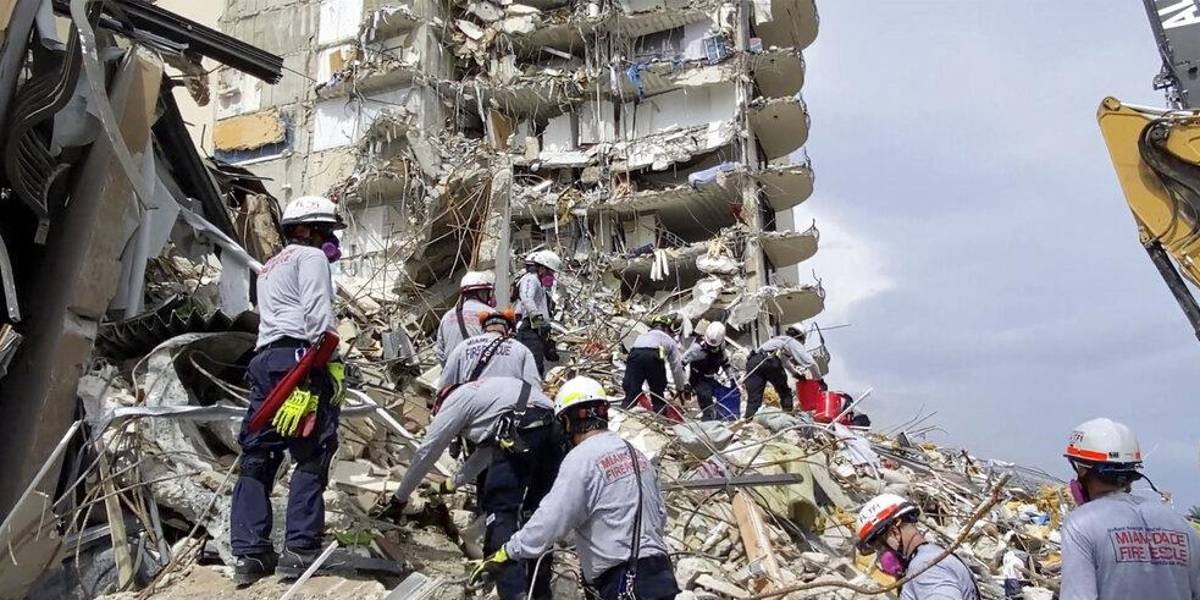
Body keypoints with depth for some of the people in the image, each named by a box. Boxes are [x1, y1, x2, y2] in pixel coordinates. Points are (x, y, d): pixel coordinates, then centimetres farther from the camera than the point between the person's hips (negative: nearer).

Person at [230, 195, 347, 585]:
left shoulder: (269, 267, 34)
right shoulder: (310, 256, 6)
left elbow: (278, 314, 23)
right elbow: (317, 310, -11)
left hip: (264, 359, 9)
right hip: (298, 357, -9)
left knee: (257, 457, 5)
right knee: (312, 457, -8)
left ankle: (249, 553, 3)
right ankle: (300, 548, -11)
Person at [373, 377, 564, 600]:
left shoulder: (456, 400, 17)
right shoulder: (484, 393, 38)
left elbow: (425, 453, 20)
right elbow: (486, 451, 47)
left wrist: (398, 500, 30)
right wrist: (455, 482, 60)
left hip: (519, 436, -8)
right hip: (551, 432, 8)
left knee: (499, 511, 2)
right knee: (536, 514, 18)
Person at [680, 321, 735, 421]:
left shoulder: (721, 346, -7)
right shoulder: (698, 347, -28)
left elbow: (725, 362, 12)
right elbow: (682, 362, -24)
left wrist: (731, 378, 11)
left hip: (709, 378, 7)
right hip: (697, 379, -7)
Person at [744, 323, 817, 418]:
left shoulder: (777, 339, 42)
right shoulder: (794, 342, 22)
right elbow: (811, 363, 17)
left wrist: (796, 372, 62)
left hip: (752, 360, 5)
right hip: (770, 361, -5)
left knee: (753, 400, -5)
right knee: (785, 393, 16)